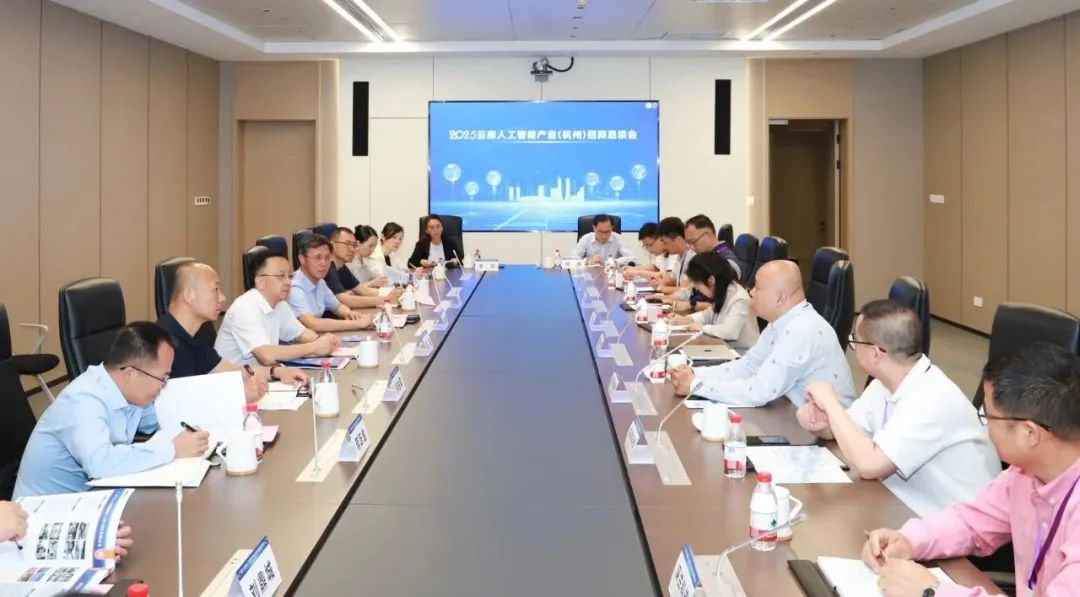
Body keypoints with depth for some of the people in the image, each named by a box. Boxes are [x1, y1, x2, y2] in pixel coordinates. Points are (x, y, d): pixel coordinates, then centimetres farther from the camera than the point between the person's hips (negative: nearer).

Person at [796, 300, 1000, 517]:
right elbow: (846, 430, 13)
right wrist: (820, 422, -9)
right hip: (908, 509, 7)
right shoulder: (885, 384, 1)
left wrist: (830, 402, -19)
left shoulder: (933, 399, -25)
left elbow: (868, 464, -29)